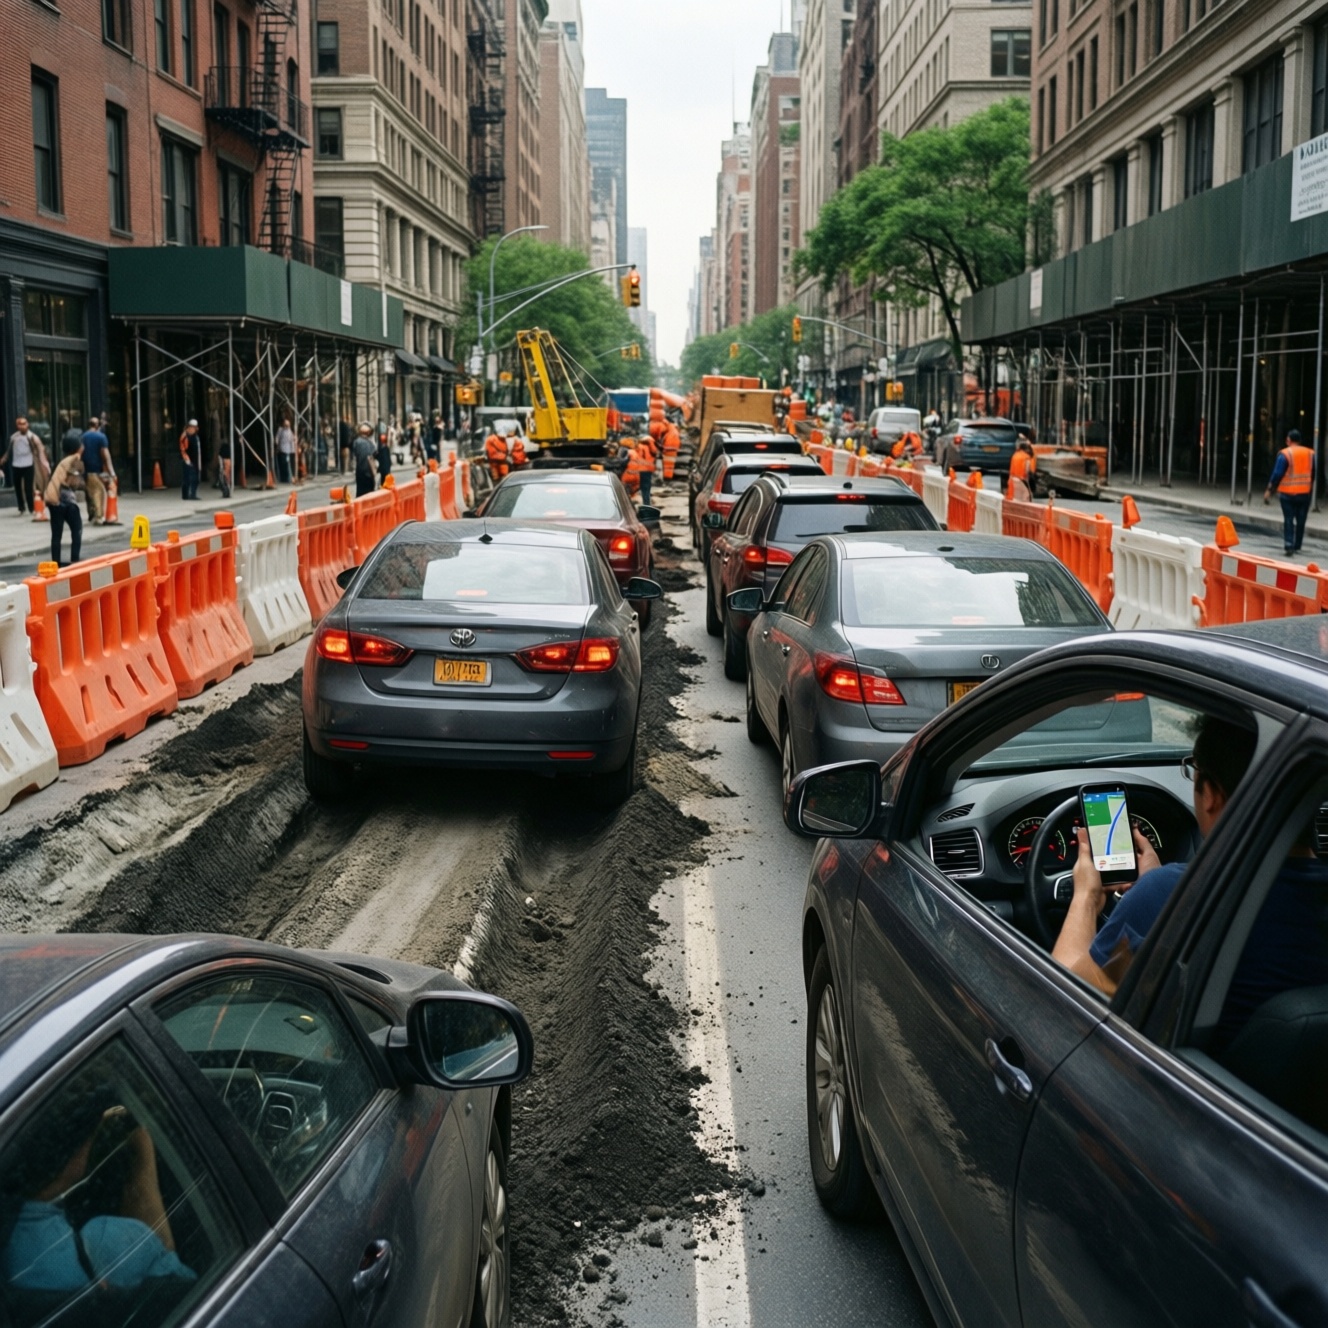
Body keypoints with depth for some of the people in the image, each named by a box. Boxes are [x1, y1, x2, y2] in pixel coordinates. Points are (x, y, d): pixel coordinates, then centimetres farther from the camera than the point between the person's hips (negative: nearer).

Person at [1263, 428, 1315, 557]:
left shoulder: (1285, 454, -11)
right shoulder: (1310, 454, 5)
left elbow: (1277, 474, -14)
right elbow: (1313, 474, 13)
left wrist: (1269, 490, -8)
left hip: (1288, 493, -4)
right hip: (1305, 493, 4)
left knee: (1288, 520, -1)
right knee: (1301, 521, 12)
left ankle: (1289, 545, -12)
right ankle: (1297, 546, 18)